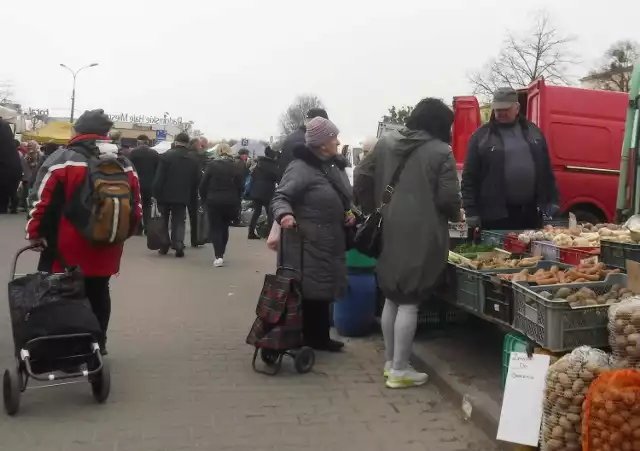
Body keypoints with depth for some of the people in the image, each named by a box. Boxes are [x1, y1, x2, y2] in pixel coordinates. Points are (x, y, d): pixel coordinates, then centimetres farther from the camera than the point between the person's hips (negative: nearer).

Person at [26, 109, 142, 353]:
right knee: (98, 295, 17)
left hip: (66, 250, -5)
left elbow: (42, 203, -12)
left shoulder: (61, 160, -8)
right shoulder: (124, 164, 7)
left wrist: (35, 233, -1)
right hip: (105, 250, 5)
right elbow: (136, 207, 9)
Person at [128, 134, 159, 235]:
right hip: (149, 184, 2)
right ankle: (147, 228, 8)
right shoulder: (155, 153, 1)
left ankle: (138, 228, 4)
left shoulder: (133, 152, -7)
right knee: (147, 205, 12)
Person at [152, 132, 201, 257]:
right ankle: (179, 246, -10)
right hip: (183, 196, 2)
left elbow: (159, 177, -11)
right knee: (179, 222, 7)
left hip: (166, 194, -2)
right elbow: (196, 181, 6)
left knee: (163, 221, 12)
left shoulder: (166, 156, -8)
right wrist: (193, 199, 10)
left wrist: (156, 193, -6)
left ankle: (164, 247, 14)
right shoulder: (193, 160, 4)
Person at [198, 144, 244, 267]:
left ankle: (218, 256, -11)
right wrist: (236, 201, 13)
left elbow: (203, 185, -4)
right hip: (230, 202, 2)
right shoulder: (236, 167, 1)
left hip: (214, 201, -2)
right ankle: (220, 254, 23)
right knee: (224, 227, 17)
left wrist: (204, 199, 9)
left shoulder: (212, 165, -5)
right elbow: (240, 187, 1)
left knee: (215, 228, 3)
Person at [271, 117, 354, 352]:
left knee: (324, 290, 15)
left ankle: (320, 337, 27)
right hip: (308, 244, -9)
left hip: (330, 242, 9)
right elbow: (281, 197, -19)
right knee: (307, 291, -5)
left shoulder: (336, 166, 14)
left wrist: (349, 214, 8)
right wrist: (284, 214, -38)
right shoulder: (301, 167, -16)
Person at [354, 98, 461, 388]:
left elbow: (362, 179, 8)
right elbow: (447, 198, -10)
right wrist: (455, 215, 10)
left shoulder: (385, 143, 9)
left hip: (388, 233, 6)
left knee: (391, 298, 15)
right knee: (410, 302, -1)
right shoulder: (440, 152, -6)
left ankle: (390, 361, 25)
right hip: (421, 236, -6)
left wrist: (373, 210, 19)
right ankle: (399, 370, 5)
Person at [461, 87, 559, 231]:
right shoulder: (481, 135, -1)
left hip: (531, 212, 4)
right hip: (495, 214, -4)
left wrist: (552, 200, 8)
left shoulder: (533, 131, 11)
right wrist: (471, 211, -9)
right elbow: (469, 176, -3)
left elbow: (546, 169, 15)